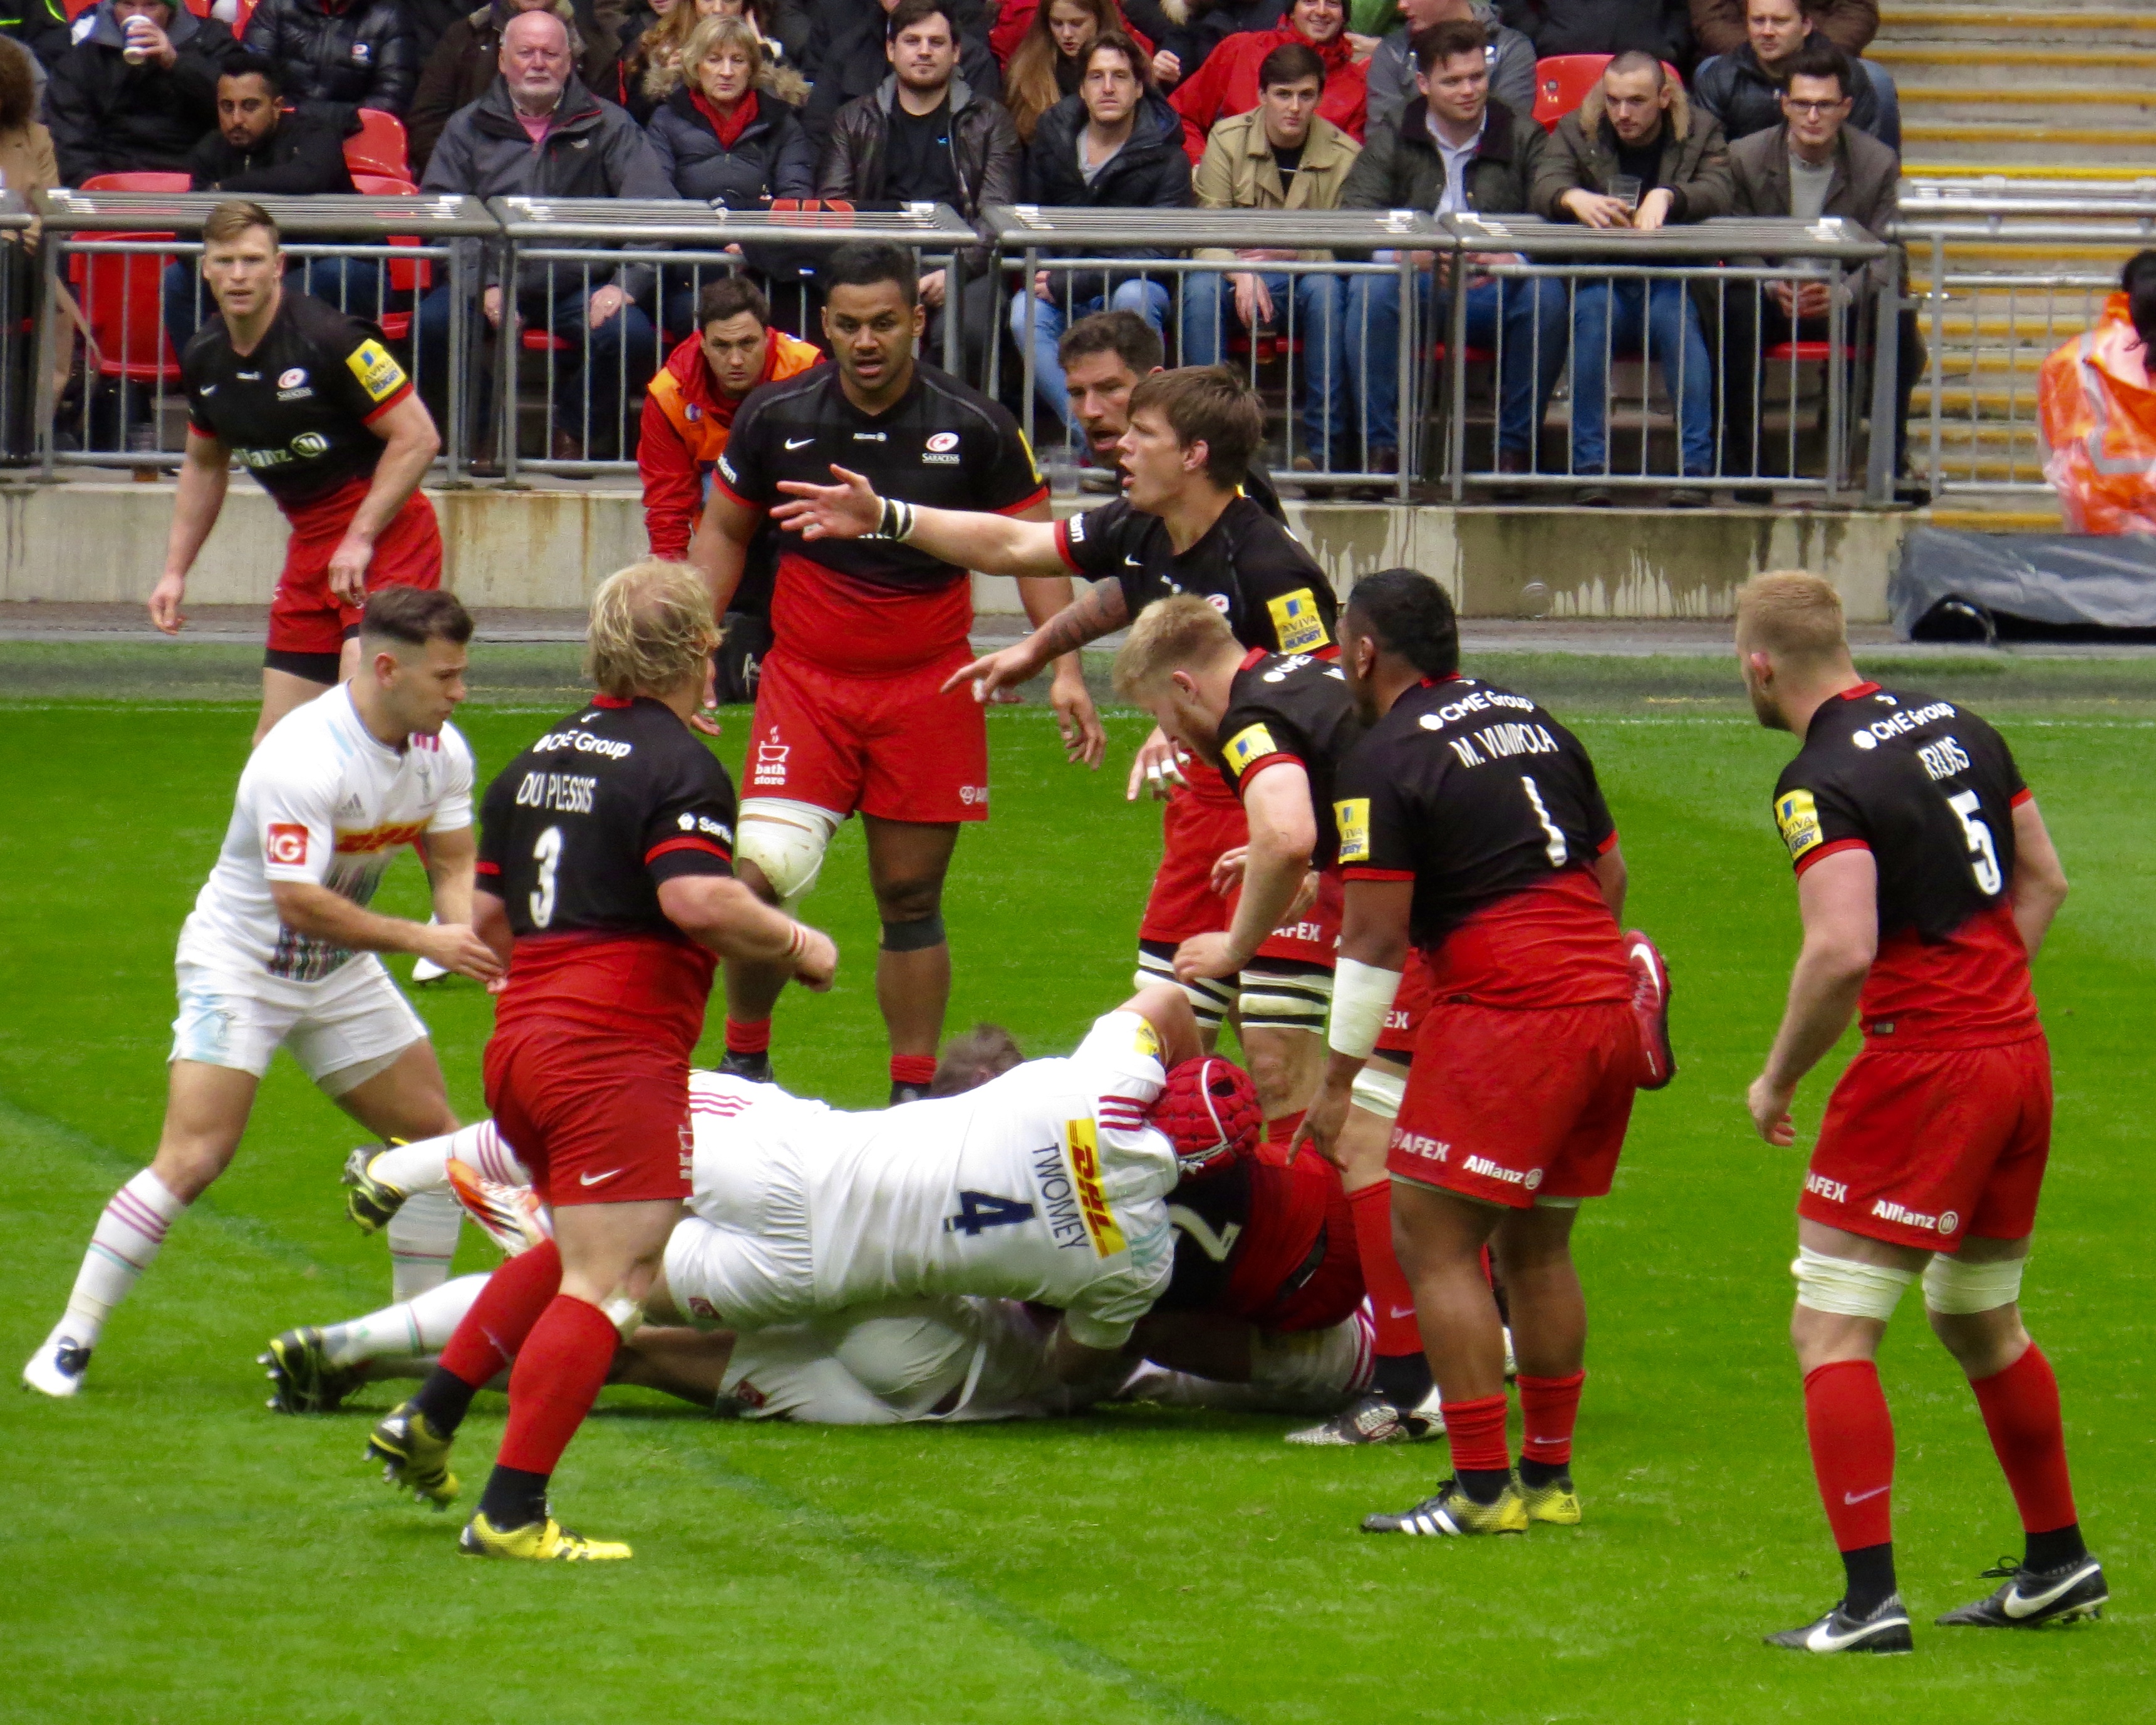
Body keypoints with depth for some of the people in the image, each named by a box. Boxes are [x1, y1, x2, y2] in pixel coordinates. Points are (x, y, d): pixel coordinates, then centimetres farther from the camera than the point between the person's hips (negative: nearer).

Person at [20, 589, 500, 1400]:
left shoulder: (443, 753, -5)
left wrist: (478, 943, -19)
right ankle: (71, 1339, -10)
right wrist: (423, 940, -30)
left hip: (341, 971, 8)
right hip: (239, 967, -8)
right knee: (193, 1159, -18)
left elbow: (453, 865, 2)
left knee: (436, 1137, 5)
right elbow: (300, 902, -32)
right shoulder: (304, 761, -30)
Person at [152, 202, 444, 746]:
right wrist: (175, 571, 17)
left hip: (387, 538, -7)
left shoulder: (330, 339, -18)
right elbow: (204, 465, 22)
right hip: (309, 547, 7)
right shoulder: (204, 358, 4)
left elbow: (417, 438, -16)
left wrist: (361, 539, -19)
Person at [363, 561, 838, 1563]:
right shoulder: (678, 767, -10)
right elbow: (699, 902, -24)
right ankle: (512, 1513, -12)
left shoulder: (538, 759, 15)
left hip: (521, 1041, 9)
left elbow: (488, 917, 19)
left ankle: (428, 1420, 23)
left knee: (582, 1251, 26)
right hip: (619, 1057, -9)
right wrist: (795, 945, -8)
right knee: (608, 1282, -7)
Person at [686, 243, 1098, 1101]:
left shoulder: (975, 427, -5)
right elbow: (722, 534, 11)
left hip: (928, 689, 0)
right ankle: (743, 1058, 8)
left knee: (911, 899, 3)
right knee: (760, 875, -13)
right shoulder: (775, 418, -3)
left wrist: (1063, 669, -6)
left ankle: (914, 1092, 11)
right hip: (806, 681, 0)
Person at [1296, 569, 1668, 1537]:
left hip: (1508, 1016, -8)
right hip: (1610, 999, 8)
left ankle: (1481, 1489, -6)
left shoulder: (1386, 762, -7)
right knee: (1538, 1243, 18)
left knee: (1432, 1240, -1)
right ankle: (1548, 1477, 21)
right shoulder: (1531, 724, 16)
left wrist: (1338, 1081, -5)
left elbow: (1376, 938, -10)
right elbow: (1609, 871, 20)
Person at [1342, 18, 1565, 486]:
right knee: (1370, 288, -33)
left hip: (1492, 292, 0)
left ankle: (1516, 446, -17)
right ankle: (1381, 445, -24)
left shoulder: (1522, 137, 8)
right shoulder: (1390, 140, 8)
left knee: (1547, 293, -32)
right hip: (1415, 288, 0)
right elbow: (1356, 215, -7)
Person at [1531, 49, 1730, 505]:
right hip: (1599, 279, 0)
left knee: (1677, 315, -35)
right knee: (1591, 313, -34)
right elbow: (1544, 189, -10)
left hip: (1674, 283, 0)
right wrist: (1575, 199, -35)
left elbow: (1717, 194, -11)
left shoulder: (1700, 133, 8)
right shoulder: (1577, 132, 8)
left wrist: (1666, 197, -32)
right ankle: (1590, 467, -36)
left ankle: (1695, 466, -38)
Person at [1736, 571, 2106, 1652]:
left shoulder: (1822, 783, -15)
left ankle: (1870, 1601, -11)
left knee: (1831, 1333, -4)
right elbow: (2043, 881, 17)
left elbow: (1842, 950, -25)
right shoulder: (1956, 730, 10)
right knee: (1981, 1321, 24)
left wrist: (1778, 1078, -12)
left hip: (1923, 1067, -8)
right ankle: (2058, 1564, 31)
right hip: (2018, 1048, 8)